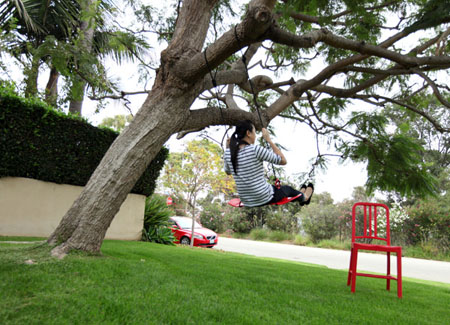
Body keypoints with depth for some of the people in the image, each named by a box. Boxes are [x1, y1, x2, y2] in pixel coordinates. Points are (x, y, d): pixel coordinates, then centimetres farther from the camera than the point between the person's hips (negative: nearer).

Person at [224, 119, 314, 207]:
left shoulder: (228, 153, -6)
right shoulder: (256, 150, -23)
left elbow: (228, 172, 15)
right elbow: (283, 161, -13)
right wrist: (269, 140, -11)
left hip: (246, 201, 6)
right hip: (265, 199, -6)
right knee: (286, 188, 29)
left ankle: (298, 194, 65)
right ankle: (304, 197, 63)